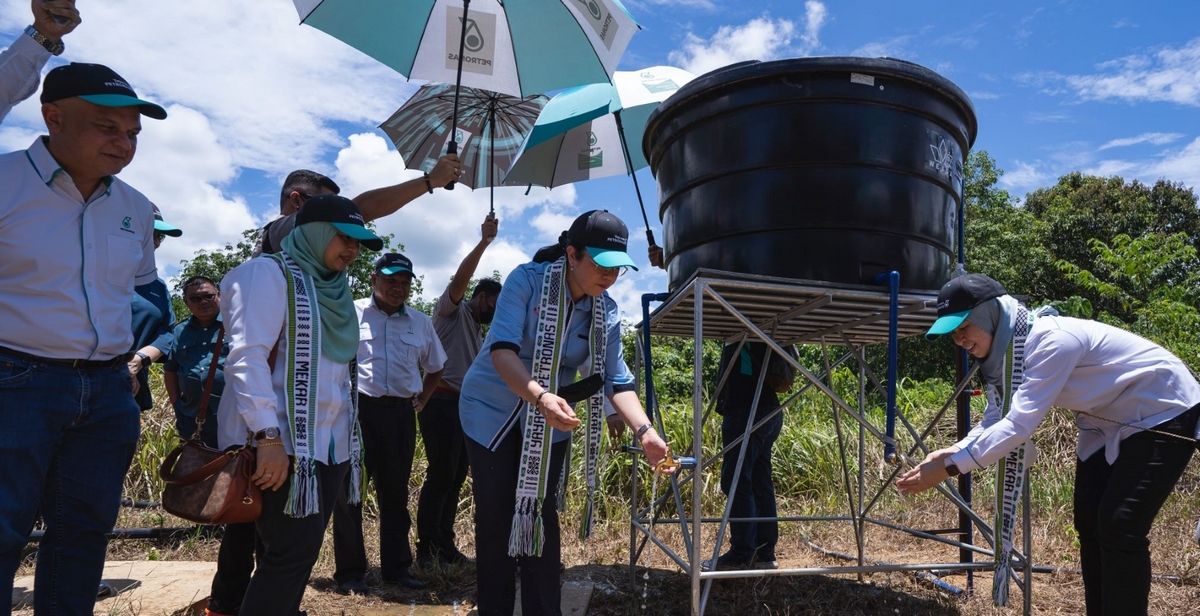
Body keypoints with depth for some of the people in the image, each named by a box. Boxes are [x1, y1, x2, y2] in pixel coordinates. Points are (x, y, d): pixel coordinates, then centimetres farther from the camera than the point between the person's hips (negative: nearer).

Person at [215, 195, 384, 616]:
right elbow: (246, 356, -16)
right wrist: (268, 436, -25)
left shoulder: (333, 289, 18)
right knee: (291, 554, -7)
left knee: (301, 554, 10)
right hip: (282, 444, -8)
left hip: (328, 445, 8)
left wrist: (351, 447, 16)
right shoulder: (269, 273, -5)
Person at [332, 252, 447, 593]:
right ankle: (350, 572, 11)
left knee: (395, 492, 11)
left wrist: (421, 400, 13)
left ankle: (396, 567, 22)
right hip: (358, 408, -4)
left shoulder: (420, 323, 13)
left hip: (401, 413, 4)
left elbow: (435, 368, 25)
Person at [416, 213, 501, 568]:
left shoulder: (478, 332, 25)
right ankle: (427, 548, -3)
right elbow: (460, 279, -19)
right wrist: (484, 242, -27)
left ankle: (445, 545, 15)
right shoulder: (453, 310, 1)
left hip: (466, 405, 9)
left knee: (456, 477, 8)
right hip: (442, 402, -9)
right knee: (441, 475, -10)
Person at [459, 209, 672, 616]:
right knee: (495, 519, 1)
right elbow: (502, 349, -32)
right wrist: (540, 396, -48)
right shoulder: (526, 280, -21)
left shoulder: (607, 313, -8)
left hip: (548, 424, 3)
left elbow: (616, 379, -10)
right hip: (492, 411, -3)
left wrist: (644, 431, -26)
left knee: (542, 519, 3)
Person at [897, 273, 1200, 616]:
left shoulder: (1051, 340, -34)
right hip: (1109, 421, 9)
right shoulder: (1004, 351, -7)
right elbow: (994, 423, -8)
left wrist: (950, 467, -39)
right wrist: (950, 452, -26)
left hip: (1164, 414, -9)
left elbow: (1020, 425, -39)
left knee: (1120, 527, -14)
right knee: (1089, 522, 7)